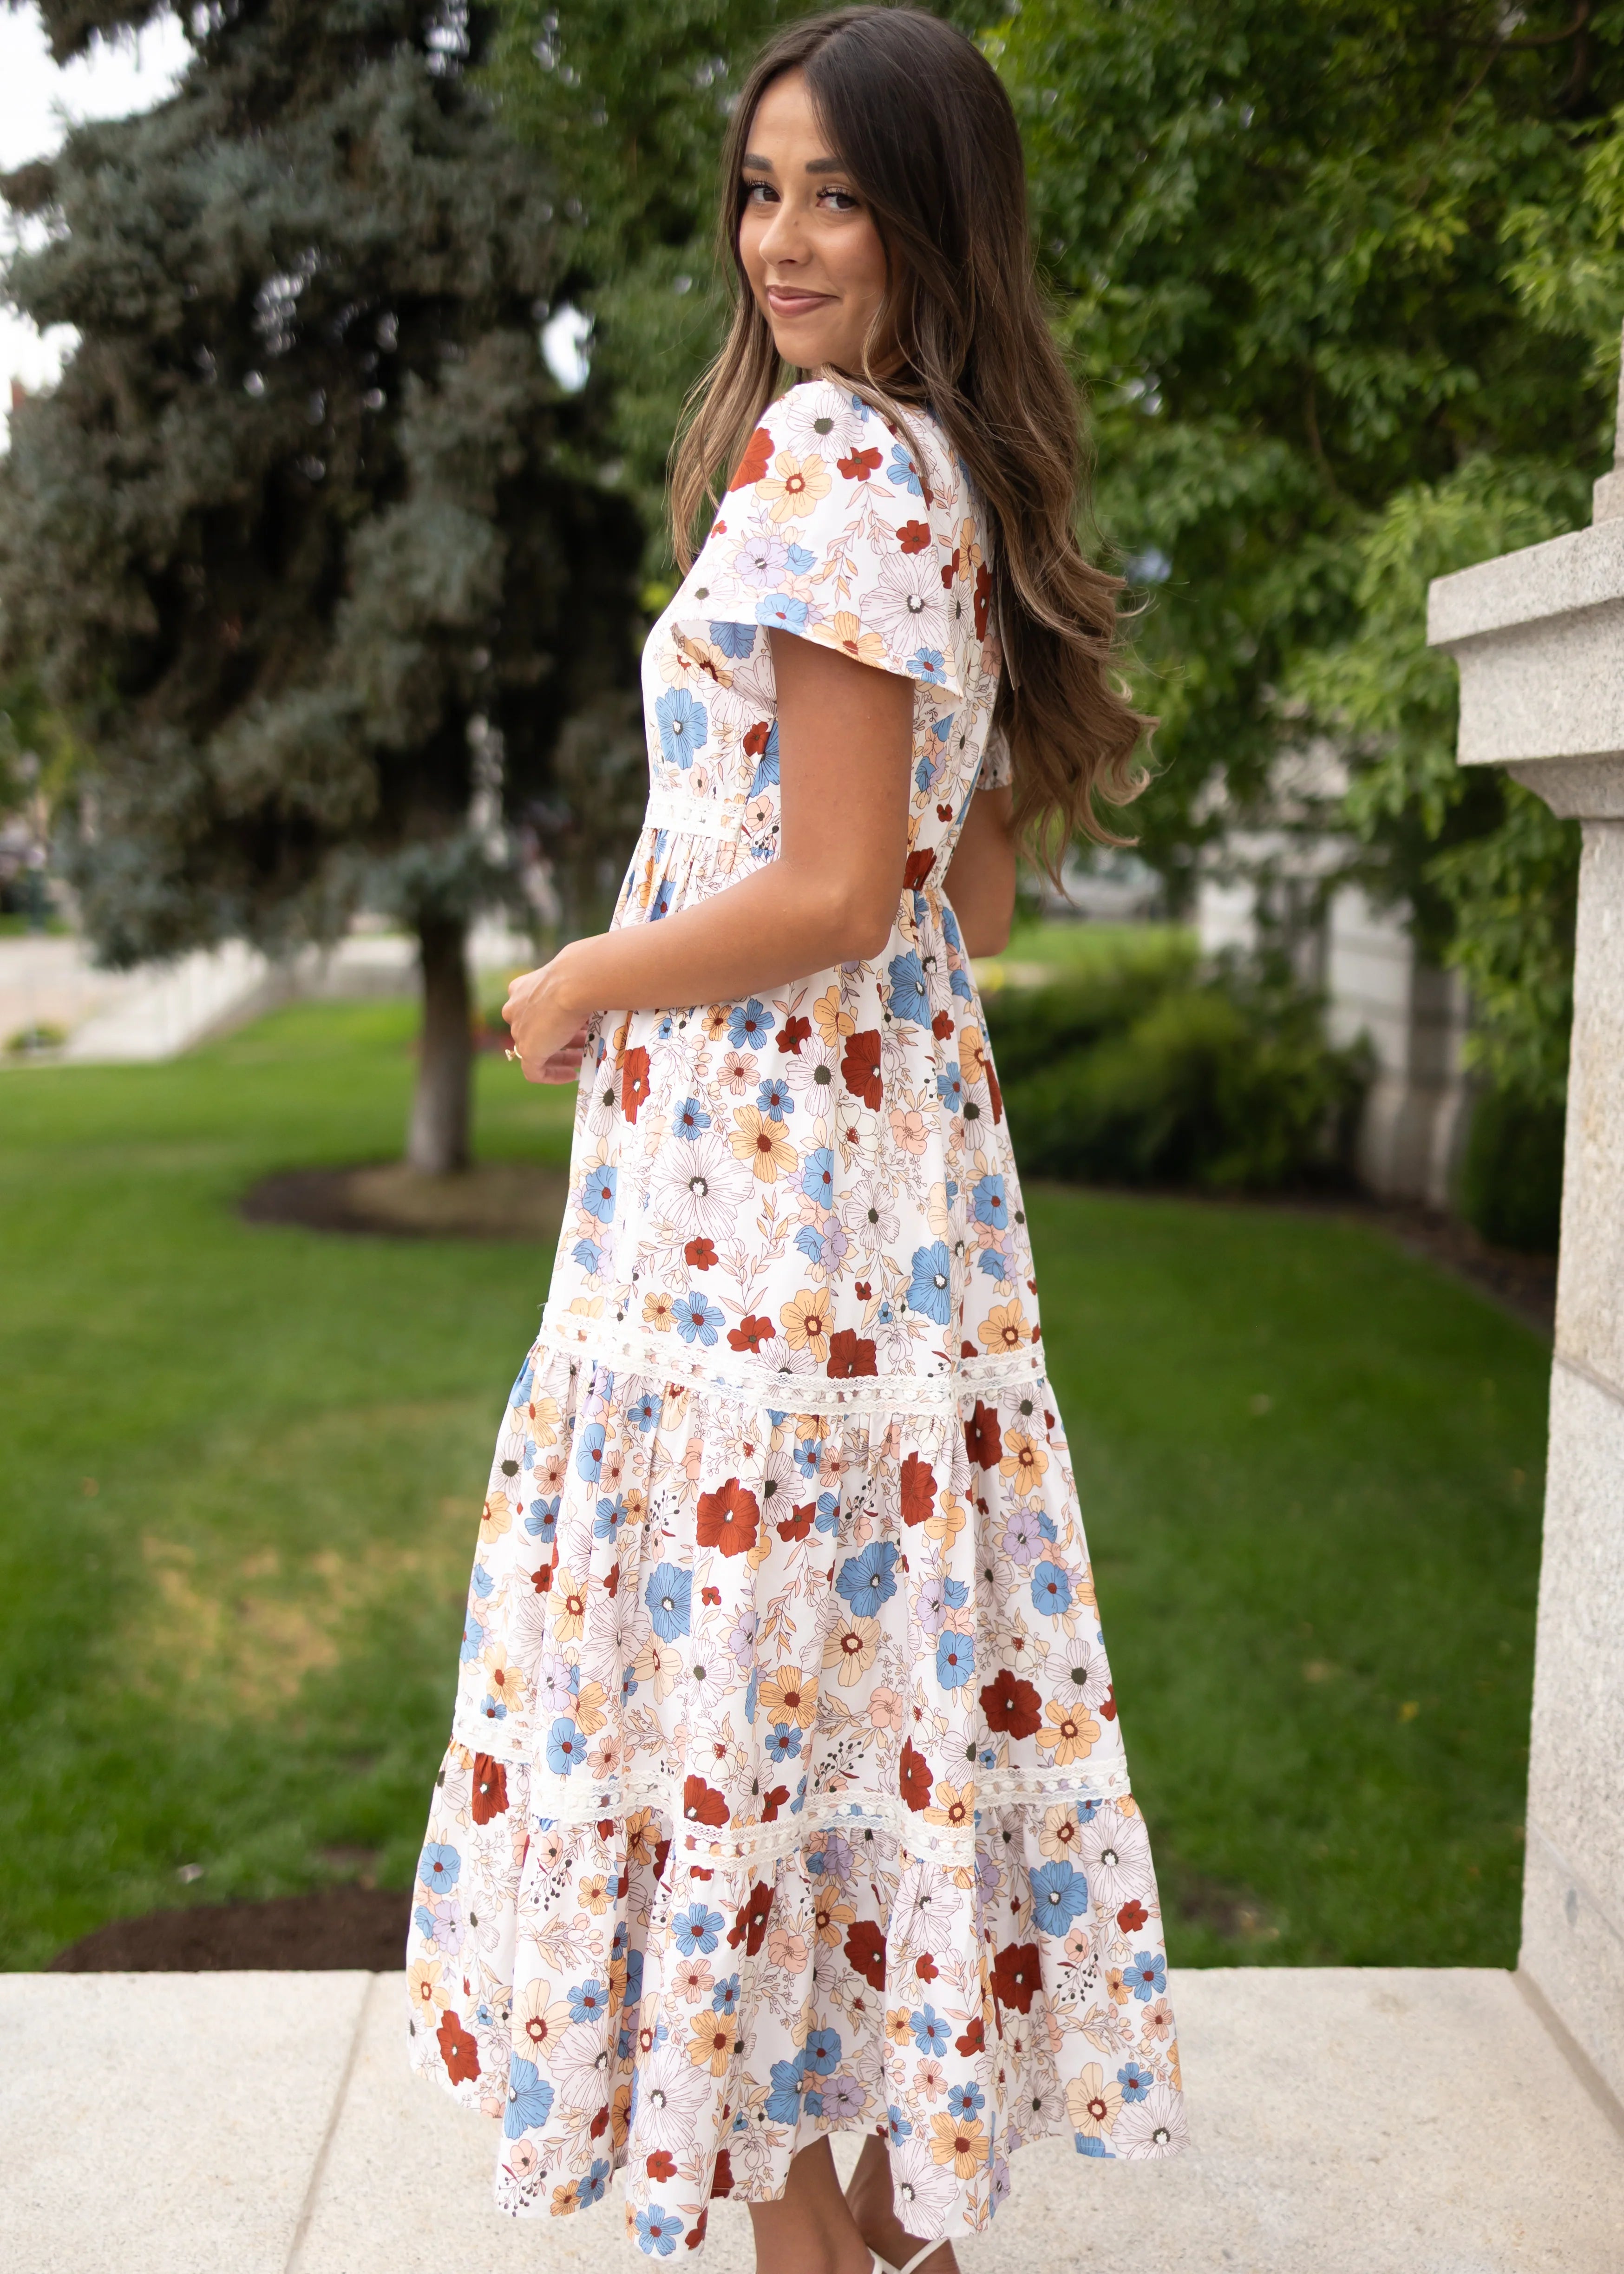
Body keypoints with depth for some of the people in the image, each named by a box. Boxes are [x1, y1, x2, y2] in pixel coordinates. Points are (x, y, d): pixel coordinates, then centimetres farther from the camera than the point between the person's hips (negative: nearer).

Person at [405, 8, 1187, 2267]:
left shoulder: (822, 457, -13)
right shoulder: (961, 477, 16)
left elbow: (833, 895, -19)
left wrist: (578, 985, -5)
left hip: (755, 1159, -9)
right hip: (911, 1133, 10)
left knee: (740, 1656, 2)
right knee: (880, 1654, 16)